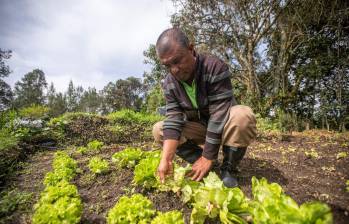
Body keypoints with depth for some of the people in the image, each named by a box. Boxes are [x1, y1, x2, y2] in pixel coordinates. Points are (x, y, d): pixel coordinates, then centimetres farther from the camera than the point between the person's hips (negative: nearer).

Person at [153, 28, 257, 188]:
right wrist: (166, 159, -34)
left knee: (242, 116, -36)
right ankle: (204, 167, -6)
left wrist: (206, 158, -30)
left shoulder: (215, 68, -27)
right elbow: (173, 119, -21)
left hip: (223, 124, -3)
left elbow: (218, 115, -31)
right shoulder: (169, 83, -11)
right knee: (158, 130, -12)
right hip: (198, 127, 4)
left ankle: (228, 168, -12)